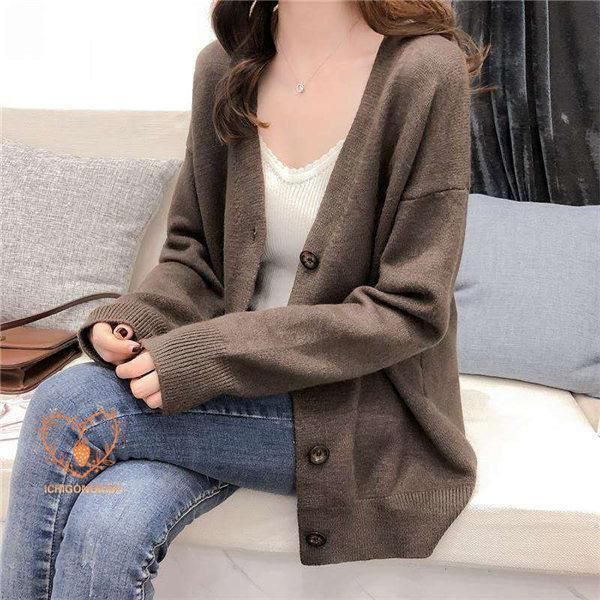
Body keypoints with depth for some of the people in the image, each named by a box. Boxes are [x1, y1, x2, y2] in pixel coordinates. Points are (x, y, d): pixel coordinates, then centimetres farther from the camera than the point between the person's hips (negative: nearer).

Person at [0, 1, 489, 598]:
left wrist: (208, 356, -21)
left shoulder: (426, 70, -13)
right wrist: (128, 321, -12)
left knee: (66, 405, -20)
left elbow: (410, 312, -15)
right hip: (239, 388, 4)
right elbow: (193, 251, 10)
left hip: (367, 406, -4)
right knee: (109, 525, -25)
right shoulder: (224, 64, 3)